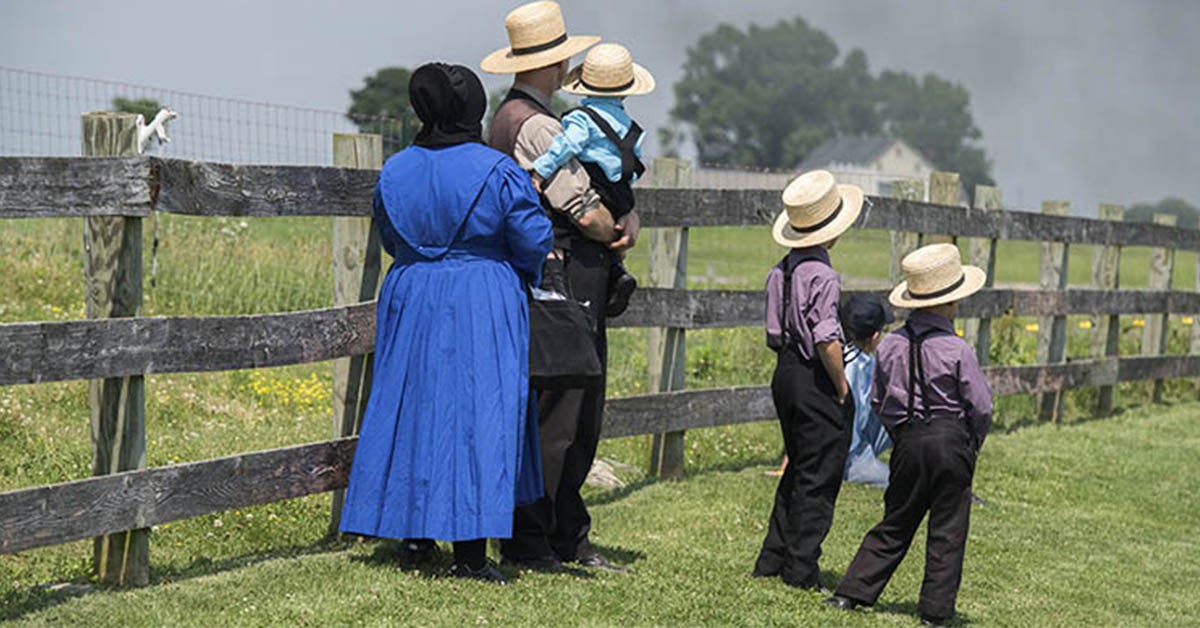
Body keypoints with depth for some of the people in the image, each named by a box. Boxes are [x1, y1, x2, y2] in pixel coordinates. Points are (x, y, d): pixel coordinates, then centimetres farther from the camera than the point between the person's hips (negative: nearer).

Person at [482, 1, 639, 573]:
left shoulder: (512, 118, 19)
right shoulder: (534, 126, -15)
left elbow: (608, 193, 18)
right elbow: (588, 214, -19)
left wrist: (627, 219, -2)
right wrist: (616, 232, 2)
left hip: (578, 294, 11)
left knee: (582, 420, 14)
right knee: (550, 420, -6)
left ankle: (569, 539, 22)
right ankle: (527, 546, 1)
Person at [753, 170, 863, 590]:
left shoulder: (781, 271, 7)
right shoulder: (822, 276, -19)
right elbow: (826, 341, -23)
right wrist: (842, 386, -12)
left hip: (785, 375, 9)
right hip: (817, 382, -8)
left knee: (798, 470, 19)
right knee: (818, 479, 2)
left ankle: (771, 561, 22)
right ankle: (801, 570, 7)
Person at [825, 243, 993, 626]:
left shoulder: (890, 346, 0)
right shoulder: (957, 351, -13)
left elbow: (877, 401, 8)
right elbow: (981, 408, -8)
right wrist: (973, 446, 10)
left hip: (907, 443, 4)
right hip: (950, 441, -4)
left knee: (895, 524, 16)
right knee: (947, 530, 6)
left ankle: (853, 592, 13)